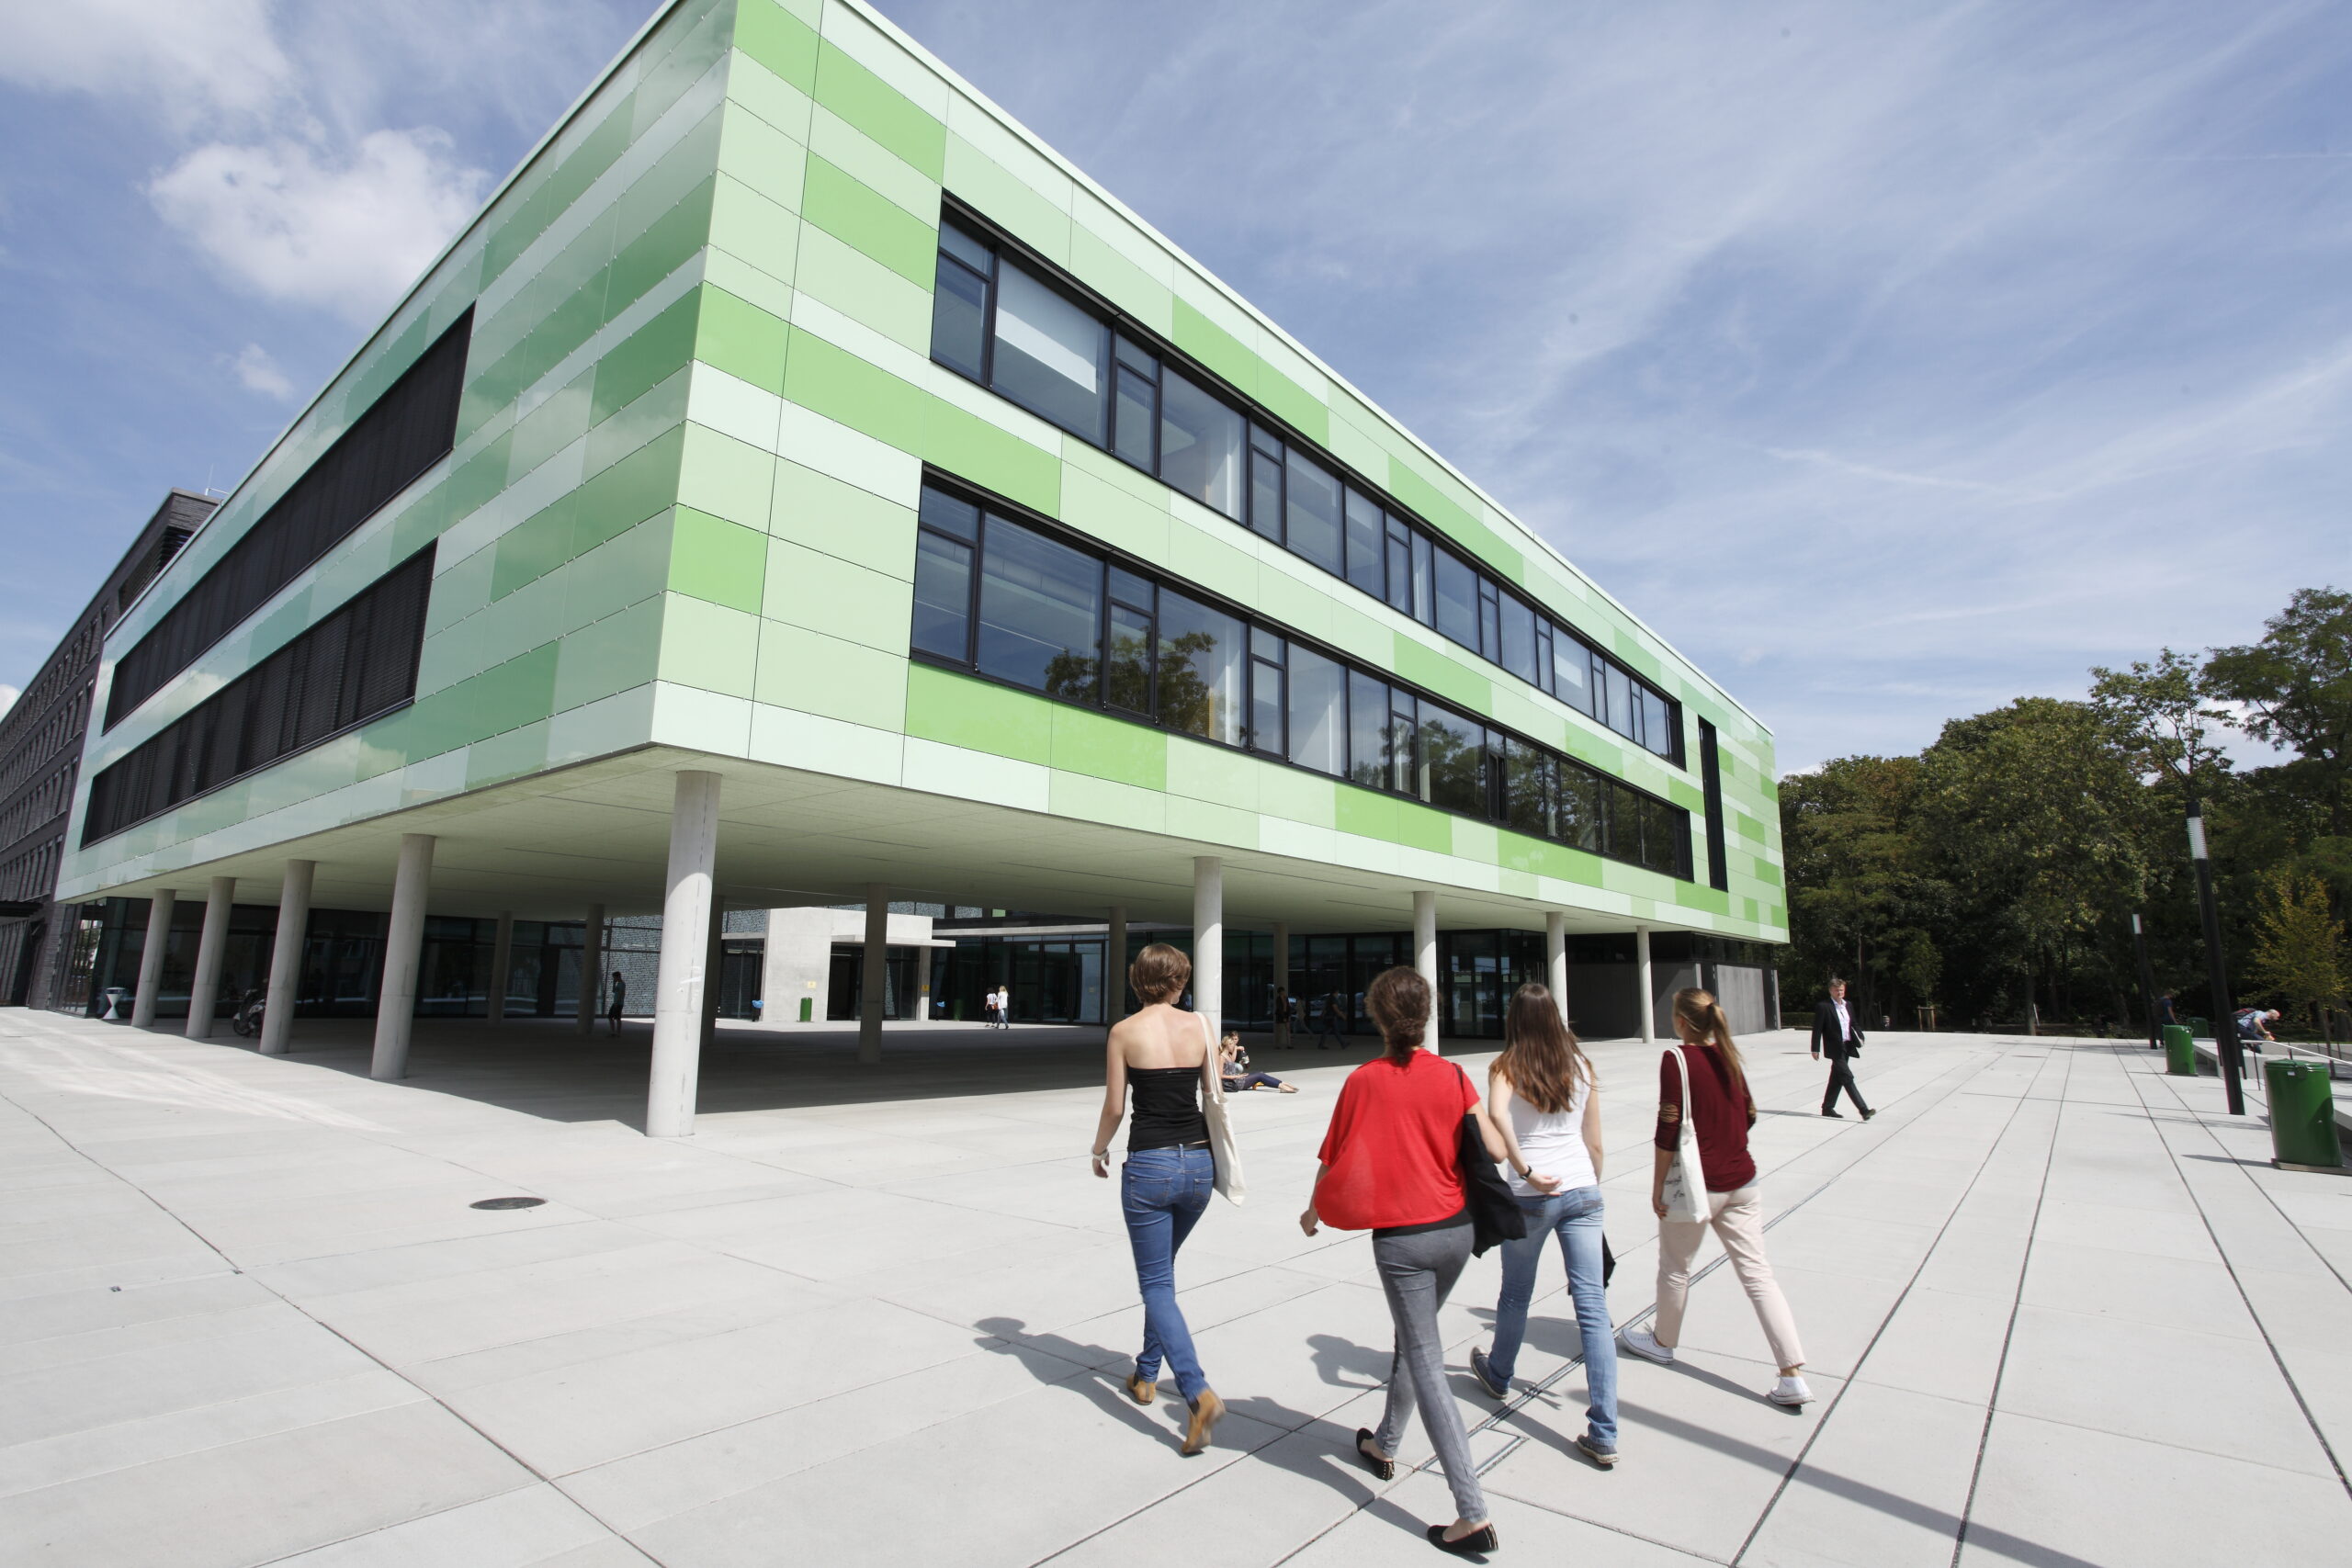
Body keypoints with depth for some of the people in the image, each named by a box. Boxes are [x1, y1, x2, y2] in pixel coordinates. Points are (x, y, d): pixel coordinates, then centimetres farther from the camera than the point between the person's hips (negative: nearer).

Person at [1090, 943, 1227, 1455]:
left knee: (1157, 1286, 4)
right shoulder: (1200, 1024, 0)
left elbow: (1114, 1107, -3)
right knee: (1161, 1272, 24)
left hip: (1149, 1165, -4)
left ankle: (1199, 1393, -11)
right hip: (1198, 1163, 4)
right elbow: (1214, 1097, 3)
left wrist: (1099, 1151, 13)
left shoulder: (1124, 1031, -6)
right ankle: (1146, 1374, 35)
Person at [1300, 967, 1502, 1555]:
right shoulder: (1453, 1076, -5)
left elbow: (1333, 1161, -5)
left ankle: (1473, 1514, 3)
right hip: (1455, 1229, 5)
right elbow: (1495, 1150, -9)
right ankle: (1384, 1445, 44)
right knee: (1414, 1337, 24)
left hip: (1399, 1237, -4)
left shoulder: (1363, 1081, -12)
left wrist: (1313, 1212, 13)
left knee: (1426, 1361, 4)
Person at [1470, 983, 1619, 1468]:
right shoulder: (1581, 1065, 5)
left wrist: (1525, 1171, -18)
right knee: (1593, 1305, 3)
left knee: (1516, 1295, 19)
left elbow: (1496, 1115, -27)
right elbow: (1595, 1142, 10)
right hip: (1582, 1190, 3)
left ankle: (1498, 1374, 43)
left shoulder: (1507, 1067, -6)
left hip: (1531, 1196, -2)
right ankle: (1604, 1435, 4)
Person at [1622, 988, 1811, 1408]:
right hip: (1741, 1181, 6)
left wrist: (1658, 1185, -9)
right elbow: (1749, 1115, 13)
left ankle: (1663, 1342, 34)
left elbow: (1669, 1128, -17)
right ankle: (1792, 1377, 5)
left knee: (1675, 1268, 15)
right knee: (1757, 1272, 8)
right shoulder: (1730, 1056, 3)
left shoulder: (1676, 1060, -16)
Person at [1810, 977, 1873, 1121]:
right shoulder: (1822, 1007, -10)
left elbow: (1853, 1024, 21)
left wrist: (1860, 1037, 2)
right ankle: (1863, 1110, -14)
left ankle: (1827, 1108, 21)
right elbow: (1817, 1029, -9)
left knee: (1837, 1079, 12)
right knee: (1847, 1078, -11)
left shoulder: (1848, 1006, 13)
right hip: (1835, 1049, -8)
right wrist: (1815, 1049, -11)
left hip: (1847, 1047, 8)